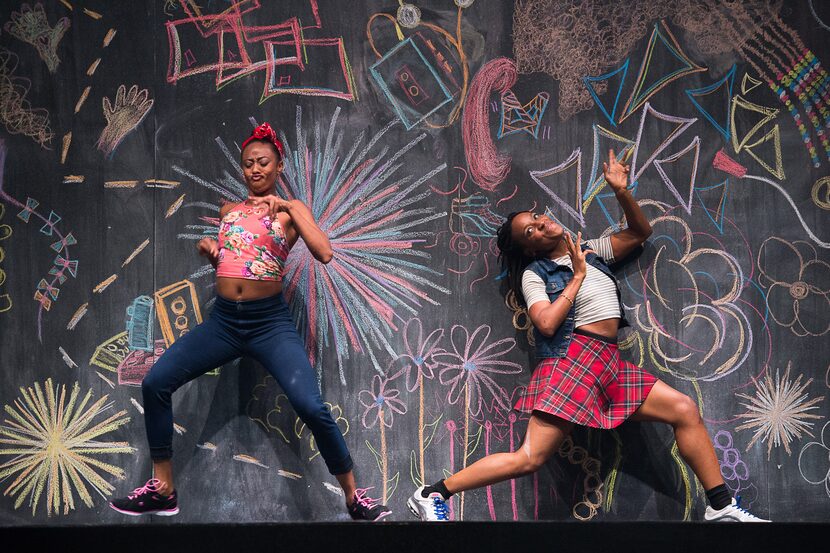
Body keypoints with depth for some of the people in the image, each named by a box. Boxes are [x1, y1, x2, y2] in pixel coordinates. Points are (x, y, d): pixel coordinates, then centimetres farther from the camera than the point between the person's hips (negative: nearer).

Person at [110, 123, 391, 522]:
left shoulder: (290, 211, 3)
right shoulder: (229, 211, 15)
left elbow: (324, 253, -13)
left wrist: (288, 207, -14)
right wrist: (207, 247, 9)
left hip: (271, 323, -4)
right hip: (223, 321, 5)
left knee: (311, 407, -21)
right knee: (155, 384, -5)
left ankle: (354, 496, -3)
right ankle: (162, 491, 8)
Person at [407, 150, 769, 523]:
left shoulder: (592, 251, 21)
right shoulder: (534, 273, 4)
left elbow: (640, 232, 25)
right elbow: (546, 323, -13)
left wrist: (621, 191, 11)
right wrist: (577, 277, -4)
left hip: (610, 364, 6)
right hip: (573, 359, -6)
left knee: (685, 410, -1)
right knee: (529, 458, -15)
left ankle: (721, 507, 6)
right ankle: (432, 495, -10)